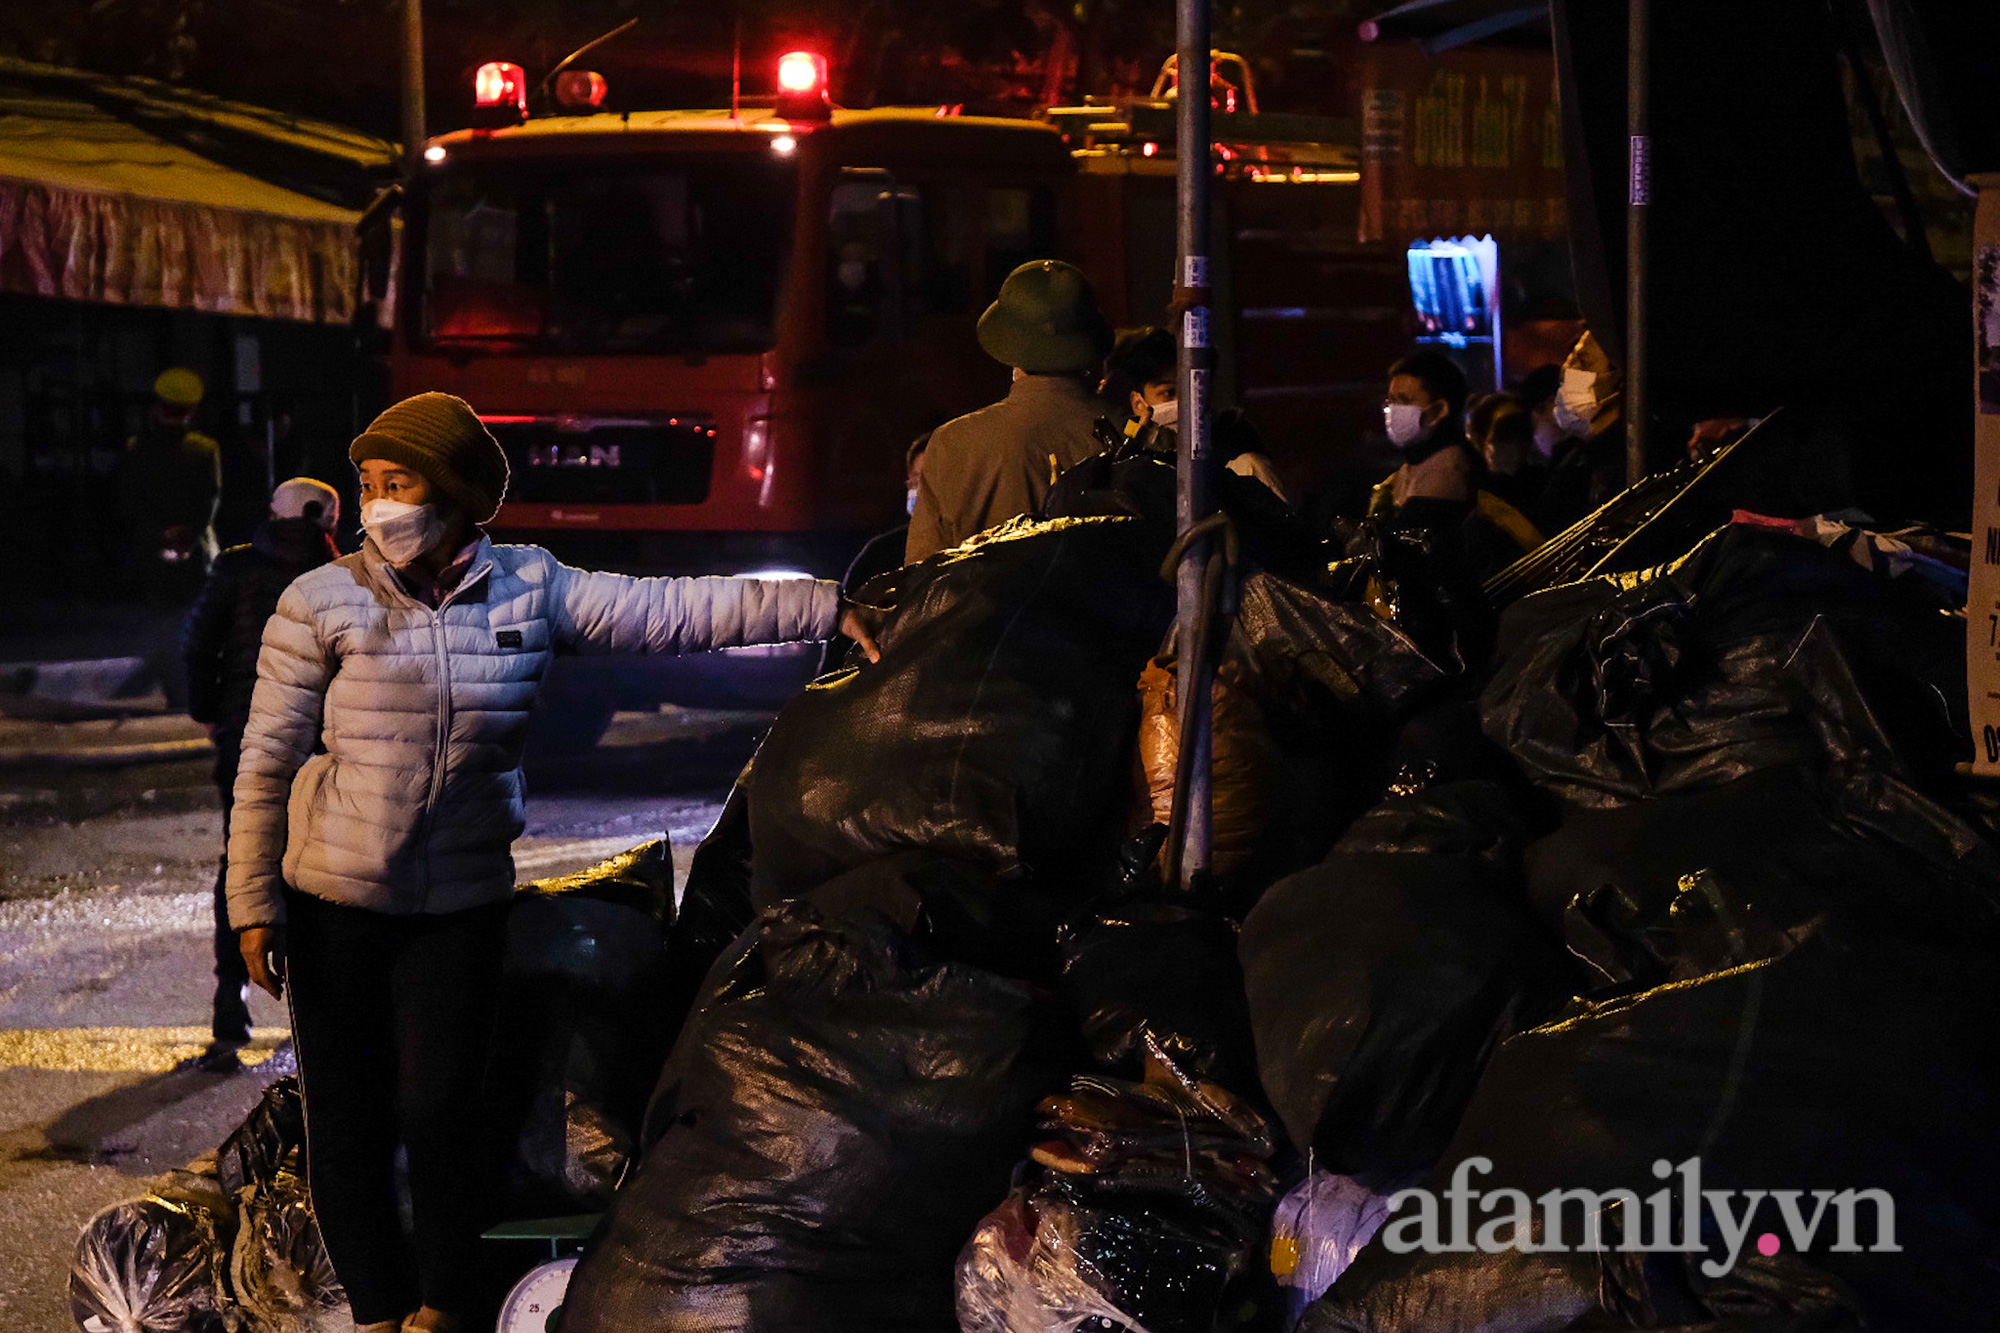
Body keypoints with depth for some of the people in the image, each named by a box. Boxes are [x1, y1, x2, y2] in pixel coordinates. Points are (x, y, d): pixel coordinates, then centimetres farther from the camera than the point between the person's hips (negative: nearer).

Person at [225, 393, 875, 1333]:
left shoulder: (528, 588, 1)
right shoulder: (321, 603, -5)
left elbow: (671, 611, -3)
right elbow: (266, 764, -2)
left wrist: (823, 608, -11)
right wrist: (255, 905, -4)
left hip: (462, 905, 1)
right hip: (335, 904, -1)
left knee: (441, 1115, 0)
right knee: (346, 1123, 3)